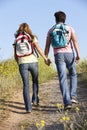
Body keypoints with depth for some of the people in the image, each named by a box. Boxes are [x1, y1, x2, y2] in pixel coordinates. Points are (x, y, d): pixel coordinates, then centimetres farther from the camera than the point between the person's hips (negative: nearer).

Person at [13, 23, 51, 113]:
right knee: (35, 81, 24)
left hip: (22, 63, 1)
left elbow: (15, 55, 12)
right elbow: (38, 49, -6)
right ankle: (35, 100, 23)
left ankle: (28, 107, -8)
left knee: (26, 85, 1)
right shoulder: (32, 37, 7)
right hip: (33, 62, -1)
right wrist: (46, 59, -2)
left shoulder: (17, 40, 13)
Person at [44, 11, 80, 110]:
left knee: (63, 79, -4)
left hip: (58, 55, 0)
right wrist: (78, 54, -9)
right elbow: (75, 41, -4)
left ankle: (67, 102, -14)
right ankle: (73, 96, 4)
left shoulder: (51, 30, 15)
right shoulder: (70, 28, 11)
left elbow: (47, 46, 9)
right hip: (69, 54, 0)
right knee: (73, 75, 19)